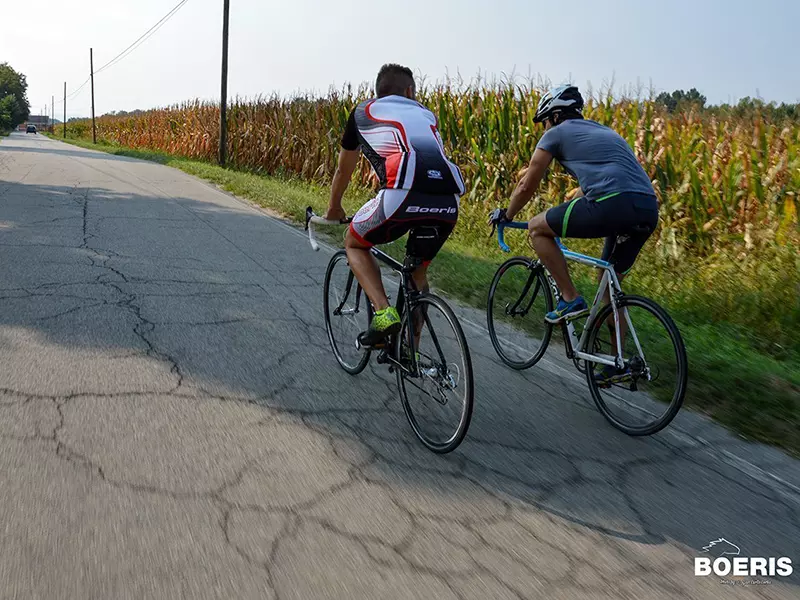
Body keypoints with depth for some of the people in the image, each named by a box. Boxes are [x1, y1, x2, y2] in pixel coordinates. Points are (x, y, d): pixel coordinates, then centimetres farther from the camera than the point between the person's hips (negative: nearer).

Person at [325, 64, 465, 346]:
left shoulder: (364, 111, 25)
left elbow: (344, 169, 36)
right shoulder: (427, 115, 32)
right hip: (448, 204, 4)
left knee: (354, 244, 24)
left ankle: (384, 313, 5)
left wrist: (333, 209, 53)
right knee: (418, 272, 27)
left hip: (404, 194, -4)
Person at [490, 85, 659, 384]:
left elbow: (526, 187, 14)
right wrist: (565, 211, 53)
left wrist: (506, 215, 31)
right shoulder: (603, 132, 34)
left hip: (613, 203, -8)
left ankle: (571, 300, 8)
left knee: (537, 229, 10)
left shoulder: (556, 134, 12)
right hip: (649, 209, 8)